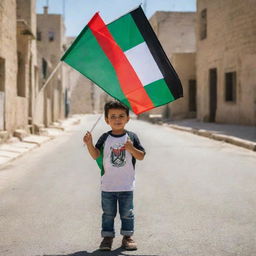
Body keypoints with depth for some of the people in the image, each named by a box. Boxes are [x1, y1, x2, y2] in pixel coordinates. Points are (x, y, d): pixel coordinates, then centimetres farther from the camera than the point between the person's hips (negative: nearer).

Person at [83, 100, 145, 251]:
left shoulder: (132, 137, -2)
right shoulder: (105, 138, 0)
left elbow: (141, 156, -4)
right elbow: (96, 155, -5)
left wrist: (131, 149, -22)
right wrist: (89, 144, -21)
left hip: (126, 185, -1)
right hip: (108, 185, 1)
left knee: (127, 213, 8)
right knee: (108, 213, 9)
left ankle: (128, 236, 21)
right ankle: (107, 236, 19)